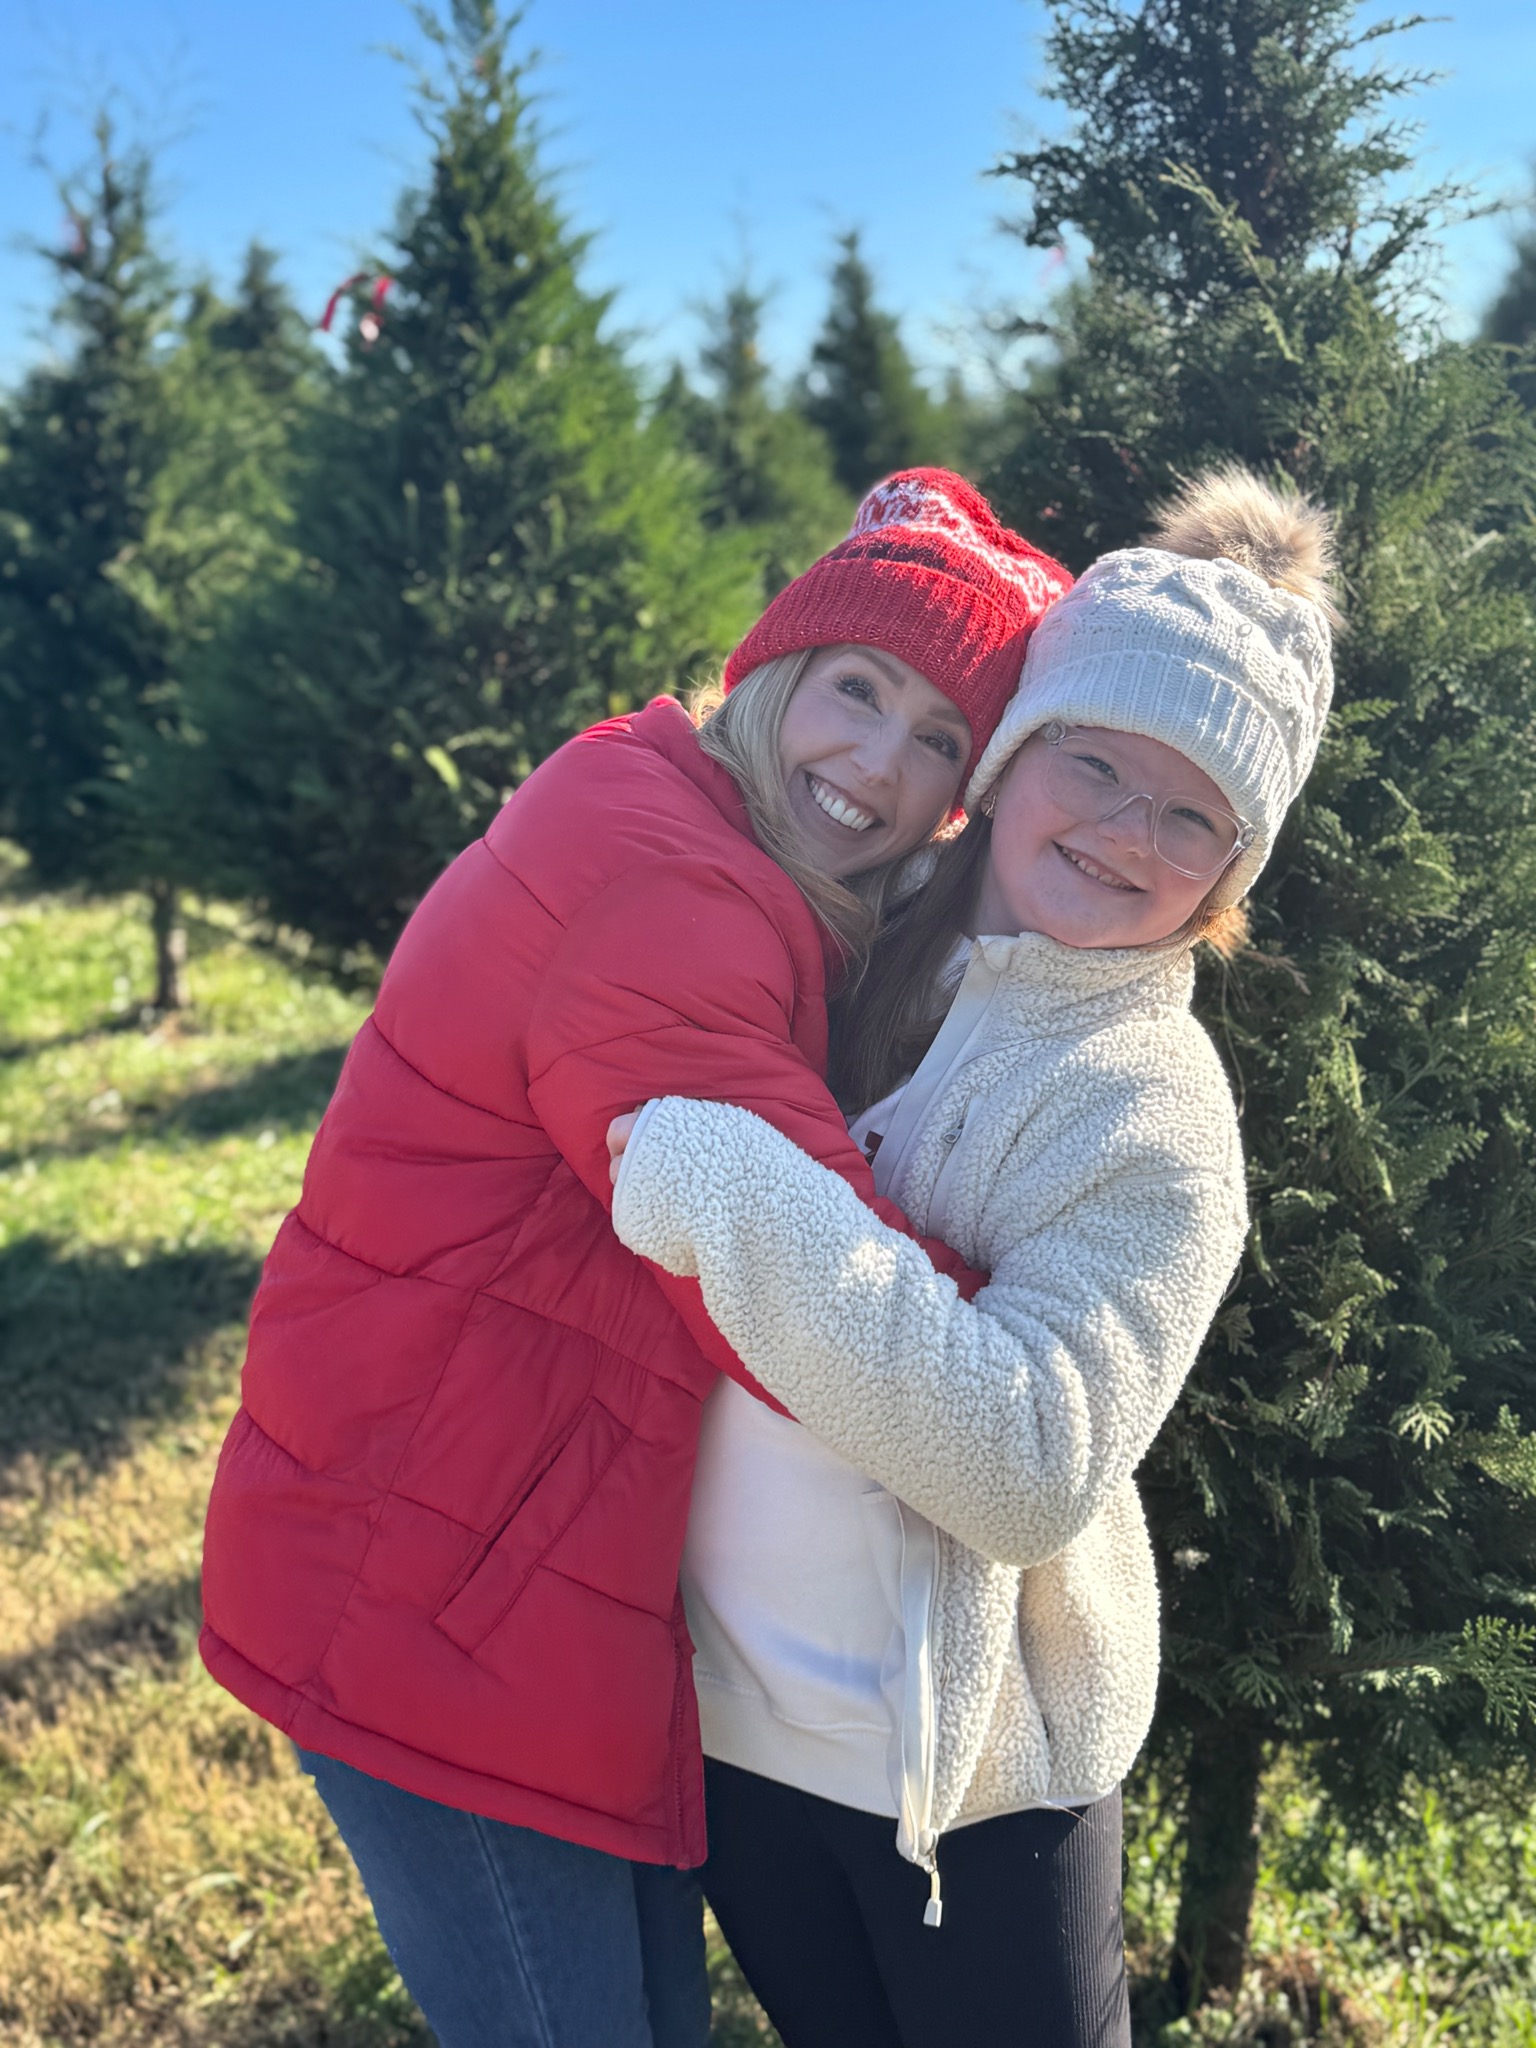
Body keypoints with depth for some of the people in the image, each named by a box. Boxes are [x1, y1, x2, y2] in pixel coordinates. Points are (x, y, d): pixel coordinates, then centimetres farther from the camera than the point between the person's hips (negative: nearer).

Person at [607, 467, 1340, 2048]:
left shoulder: (1153, 1113, -20)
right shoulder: (852, 939, -4)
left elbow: (1036, 1467, -30)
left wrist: (740, 1196, -33)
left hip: (964, 1764, -5)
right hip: (731, 1710, 5)